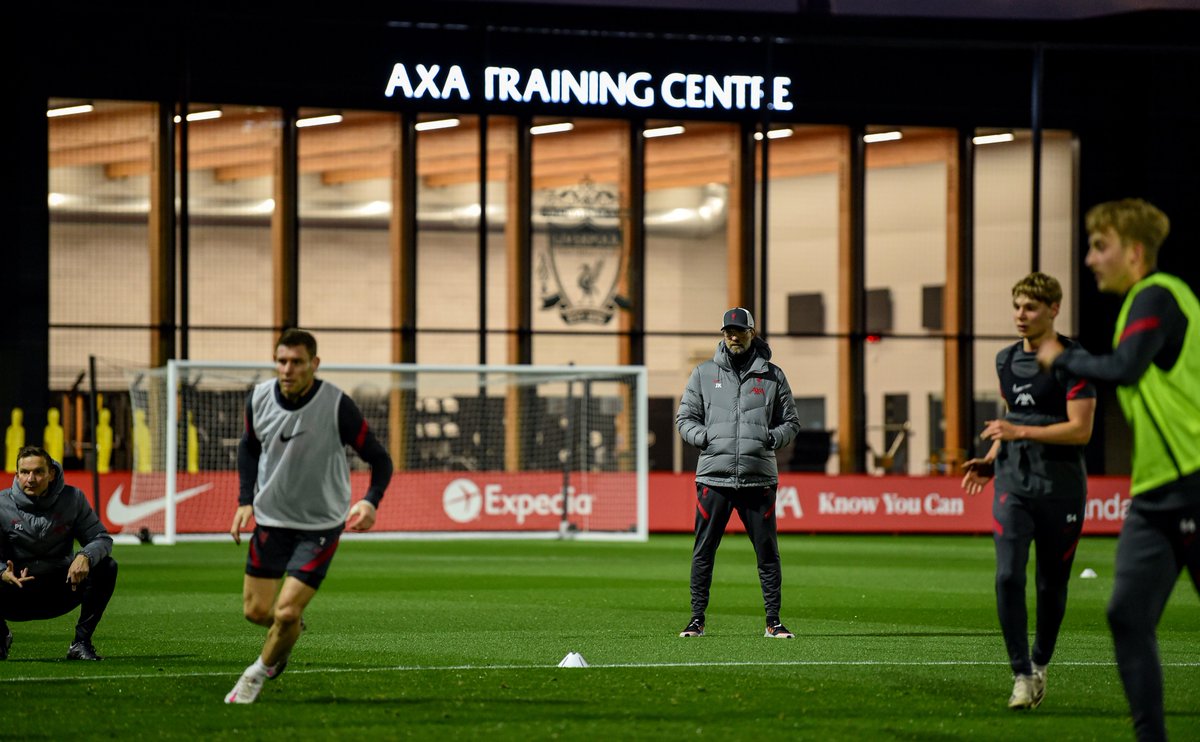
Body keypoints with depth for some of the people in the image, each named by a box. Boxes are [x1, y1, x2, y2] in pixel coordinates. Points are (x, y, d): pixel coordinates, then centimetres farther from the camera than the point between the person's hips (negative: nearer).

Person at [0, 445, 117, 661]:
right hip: (18, 597, -1)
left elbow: (101, 538, -4)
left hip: (61, 591, 1)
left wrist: (85, 556, -29)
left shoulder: (72, 499, -4)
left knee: (106, 567, -22)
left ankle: (82, 642, -10)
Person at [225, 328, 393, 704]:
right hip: (271, 518, 4)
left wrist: (370, 501, -31)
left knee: (286, 612, -12)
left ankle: (261, 671, 18)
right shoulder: (259, 398, -8)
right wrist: (245, 500, 3)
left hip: (320, 524, -4)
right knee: (256, 611, 5)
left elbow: (379, 460, -13)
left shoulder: (337, 405, -21)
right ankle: (290, 631, 41)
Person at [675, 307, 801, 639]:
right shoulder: (703, 374, 9)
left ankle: (773, 621, 8)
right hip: (714, 477, 0)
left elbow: (791, 422, 13)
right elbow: (685, 418, 11)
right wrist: (705, 437, -8)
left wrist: (772, 438, -7)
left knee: (768, 552, 1)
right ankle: (697, 619, 9)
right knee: (703, 551, 1)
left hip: (759, 478, 0)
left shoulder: (773, 376, 9)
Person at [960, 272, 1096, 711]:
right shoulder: (1006, 361, 11)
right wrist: (991, 460, 12)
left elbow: (1080, 429, -15)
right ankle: (1022, 676, -9)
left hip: (1060, 489, -4)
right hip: (1013, 485, 4)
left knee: (1051, 586, 6)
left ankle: (1040, 663, 30)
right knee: (1008, 577, -14)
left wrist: (1020, 432, -20)